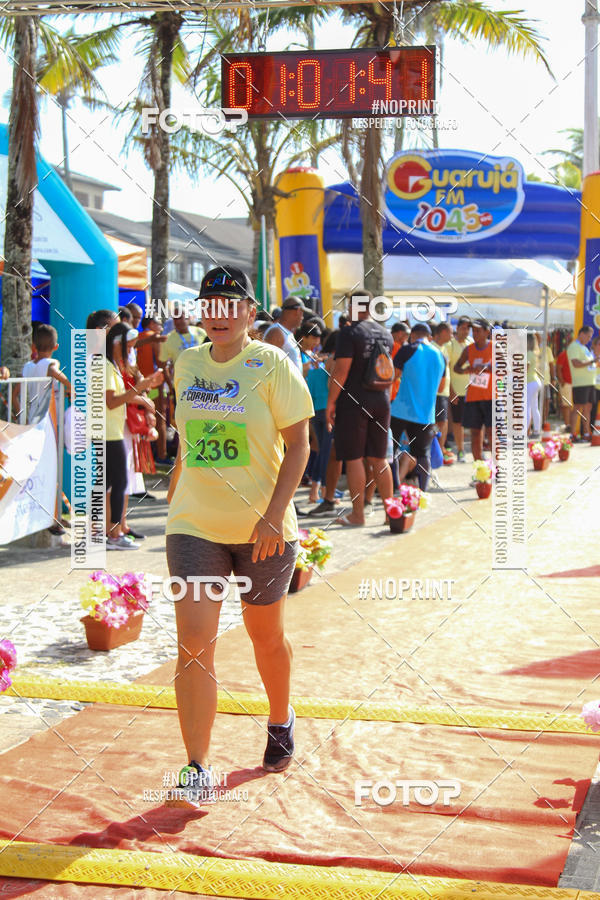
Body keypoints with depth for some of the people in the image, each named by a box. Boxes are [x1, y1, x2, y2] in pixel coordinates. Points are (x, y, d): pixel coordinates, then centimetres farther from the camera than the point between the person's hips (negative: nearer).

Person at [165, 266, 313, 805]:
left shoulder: (272, 365, -8)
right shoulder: (187, 365, 6)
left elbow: (298, 445, -9)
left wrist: (273, 515, -17)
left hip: (264, 527, -2)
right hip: (194, 524, 3)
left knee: (266, 634, 14)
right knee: (194, 639, -9)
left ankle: (281, 720, 43)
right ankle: (197, 768, -4)